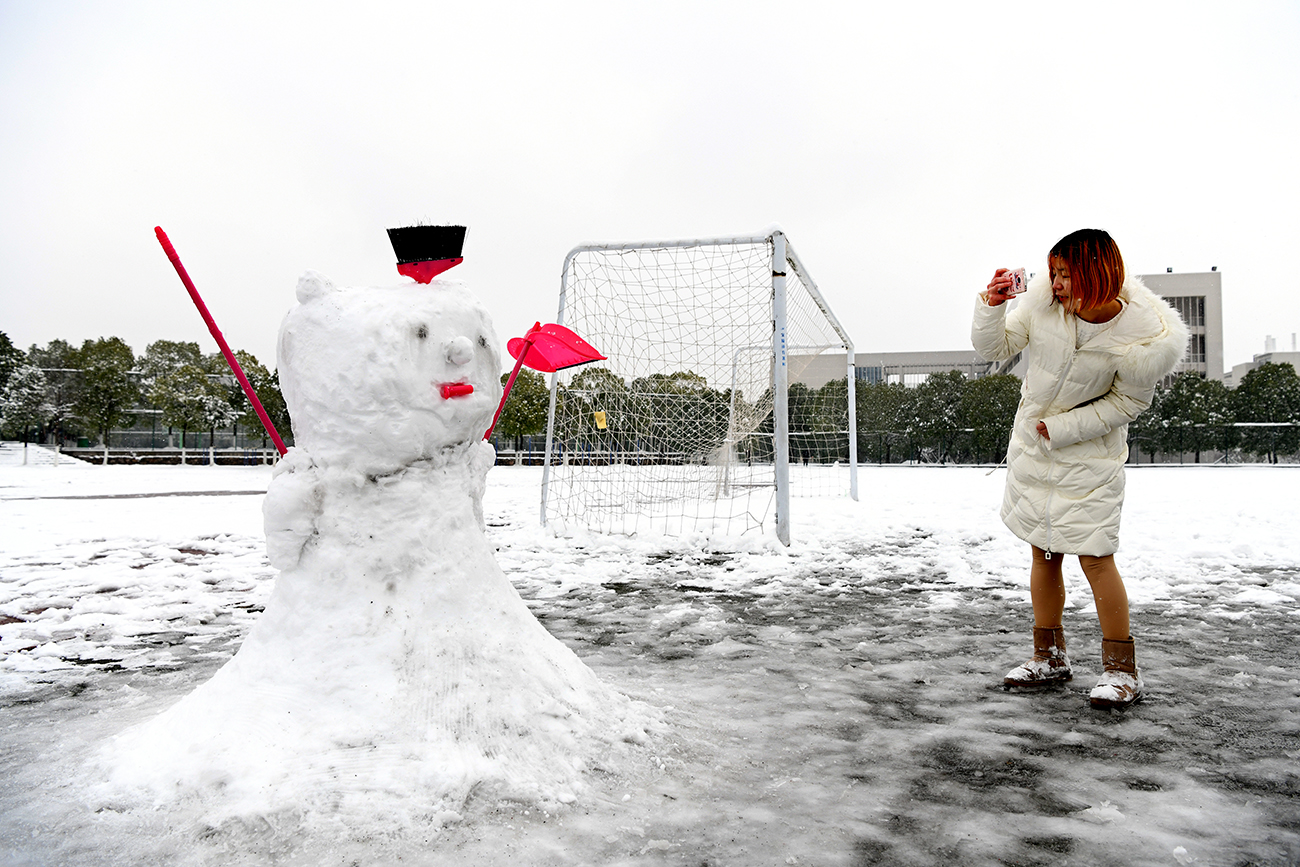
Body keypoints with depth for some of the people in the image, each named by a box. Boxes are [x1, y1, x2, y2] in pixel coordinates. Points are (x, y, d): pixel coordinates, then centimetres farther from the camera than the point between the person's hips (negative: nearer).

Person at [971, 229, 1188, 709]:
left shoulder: (1143, 337, -21)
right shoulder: (1044, 297, -14)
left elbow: (1127, 402, -9)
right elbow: (993, 348, -4)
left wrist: (1062, 428, -14)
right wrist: (992, 306, -21)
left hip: (1089, 450, -4)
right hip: (1032, 443, 4)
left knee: (1095, 556, -6)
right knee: (1043, 552, 11)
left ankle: (1122, 668, 10)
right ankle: (1050, 657, 25)